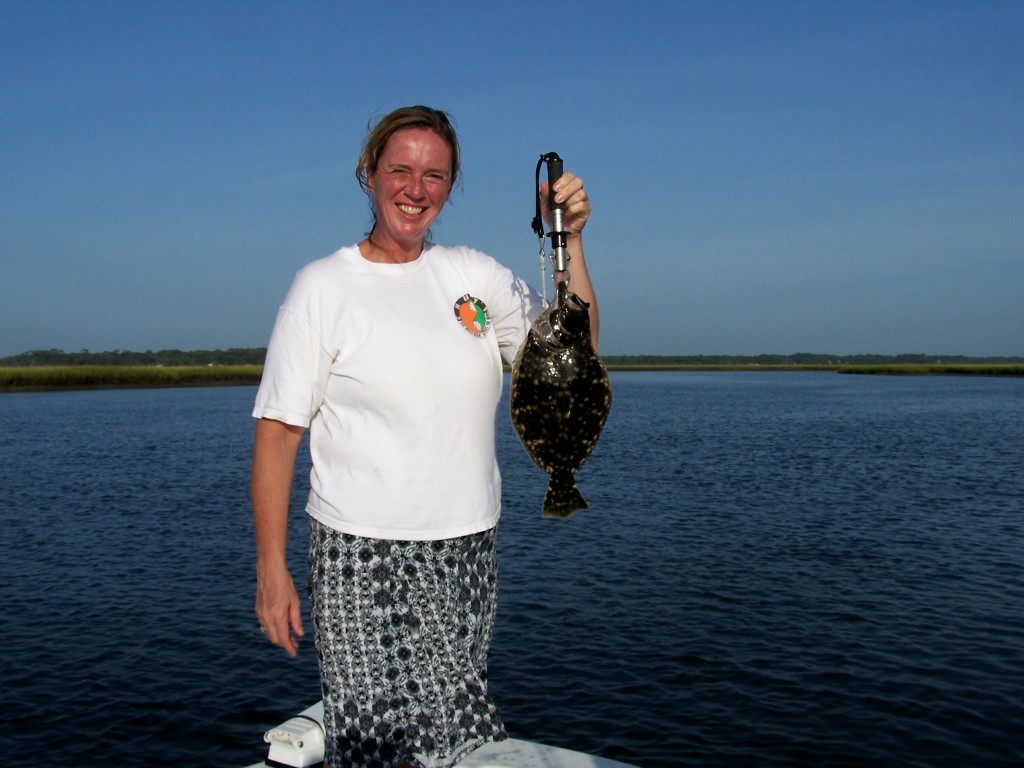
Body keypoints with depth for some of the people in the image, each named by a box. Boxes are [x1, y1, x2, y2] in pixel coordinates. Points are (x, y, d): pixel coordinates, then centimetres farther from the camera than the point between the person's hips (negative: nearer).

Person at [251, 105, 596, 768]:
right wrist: (272, 568, -10)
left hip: (468, 549, 4)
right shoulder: (323, 286, -2)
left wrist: (570, 240, -8)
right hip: (364, 560, -3)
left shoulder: (474, 274, 8)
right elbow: (278, 432, -5)